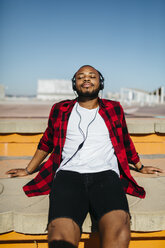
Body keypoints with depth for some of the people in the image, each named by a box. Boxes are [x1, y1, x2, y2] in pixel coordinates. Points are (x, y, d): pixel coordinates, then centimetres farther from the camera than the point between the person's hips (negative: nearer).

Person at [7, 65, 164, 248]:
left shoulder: (114, 109, 20)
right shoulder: (60, 110, 19)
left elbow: (125, 142, 33)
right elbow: (46, 142, 30)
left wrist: (140, 167, 40)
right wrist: (28, 170, 36)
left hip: (105, 174, 1)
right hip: (68, 174, 0)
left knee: (119, 227, -33)